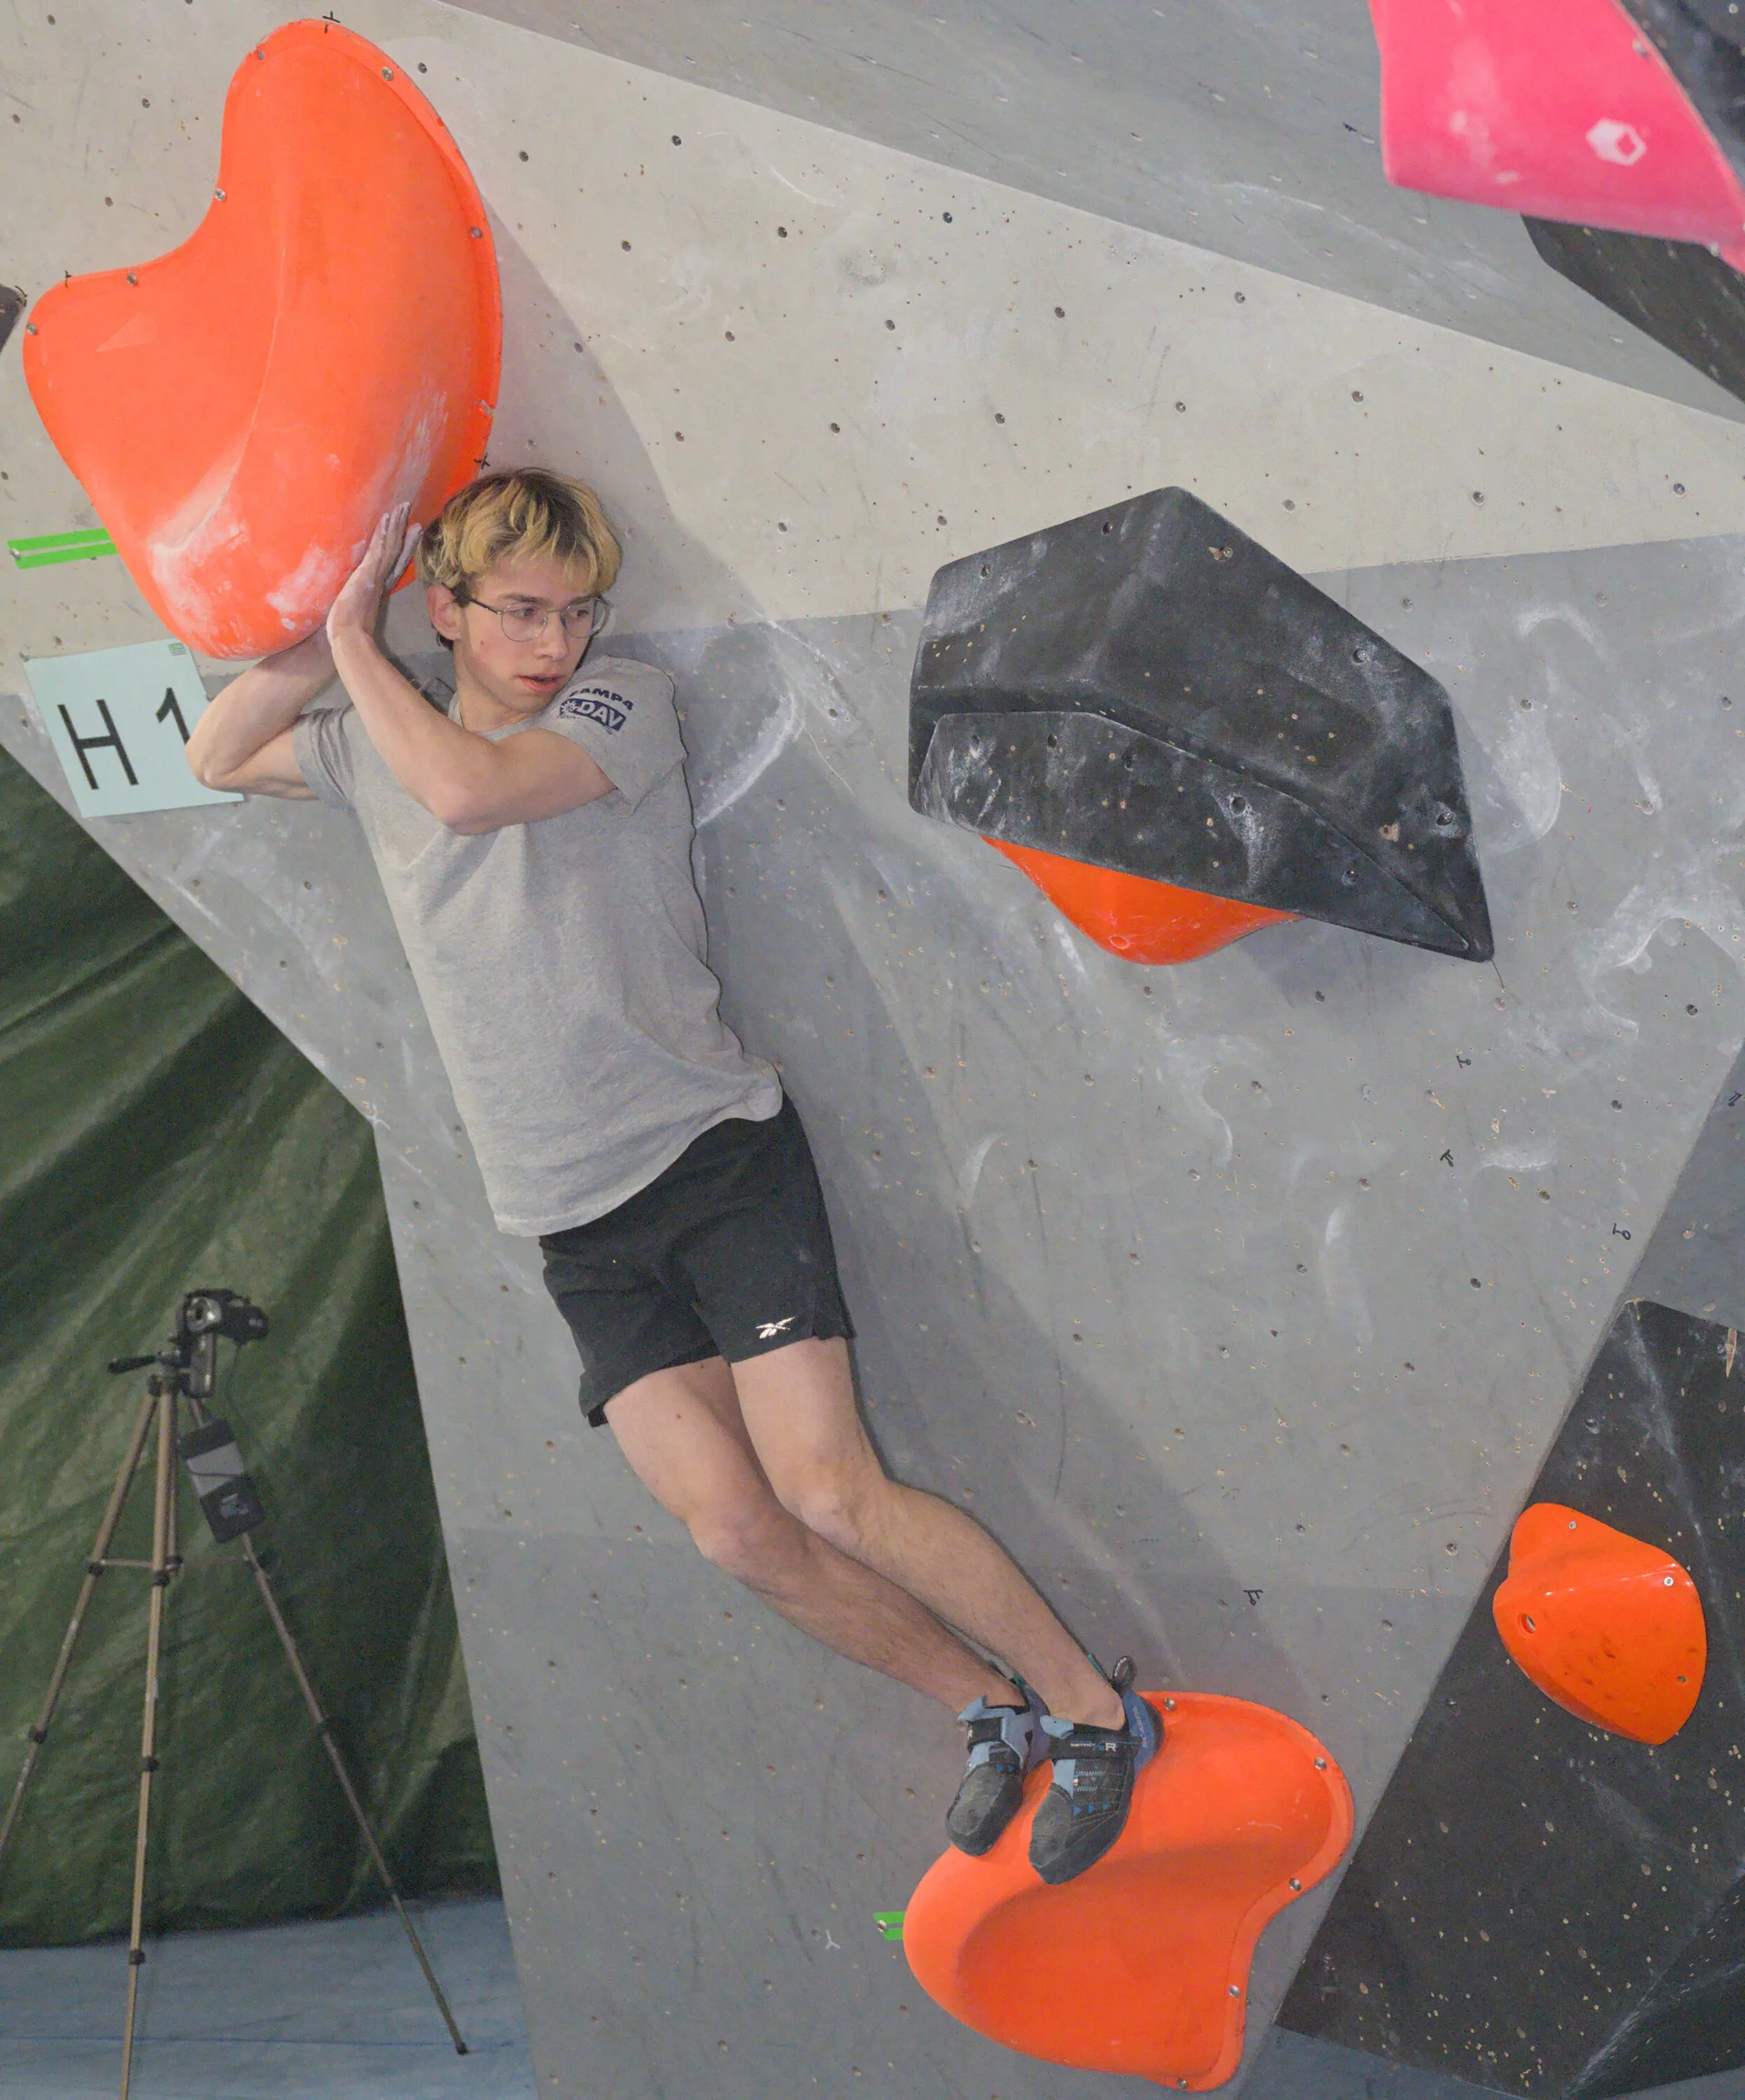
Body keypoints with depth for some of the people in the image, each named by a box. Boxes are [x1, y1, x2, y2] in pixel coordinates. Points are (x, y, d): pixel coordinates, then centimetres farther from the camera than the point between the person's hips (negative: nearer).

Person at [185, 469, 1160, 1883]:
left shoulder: (625, 705, -7)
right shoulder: (375, 745, 9)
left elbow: (468, 788, -23)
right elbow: (217, 756, 18)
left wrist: (355, 640, -10)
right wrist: (330, 626, 1)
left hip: (719, 1155, -5)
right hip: (576, 1223, 5)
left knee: (829, 1492, -13)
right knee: (731, 1527, -5)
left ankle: (1096, 1711, 4)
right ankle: (992, 1710, 15)